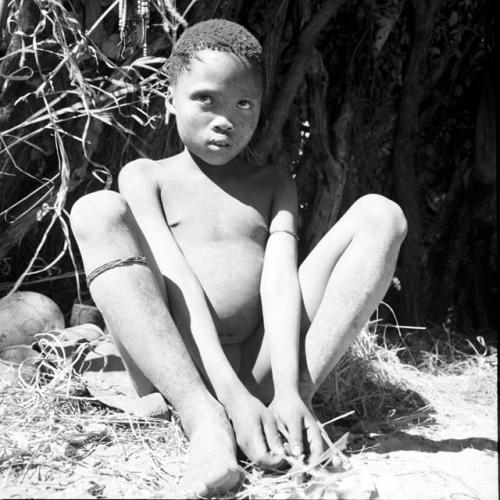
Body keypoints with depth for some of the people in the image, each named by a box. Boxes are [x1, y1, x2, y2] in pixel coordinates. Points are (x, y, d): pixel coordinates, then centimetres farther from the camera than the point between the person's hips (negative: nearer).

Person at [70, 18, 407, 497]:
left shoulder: (272, 184, 17)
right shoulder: (145, 177, 9)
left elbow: (281, 279, -2)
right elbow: (175, 281, -9)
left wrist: (287, 390, -21)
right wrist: (230, 394, -25)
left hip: (258, 370, 2)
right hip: (171, 368, -2)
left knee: (379, 214, -7)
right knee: (97, 211, -22)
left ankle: (285, 407, -25)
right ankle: (205, 421, -34)